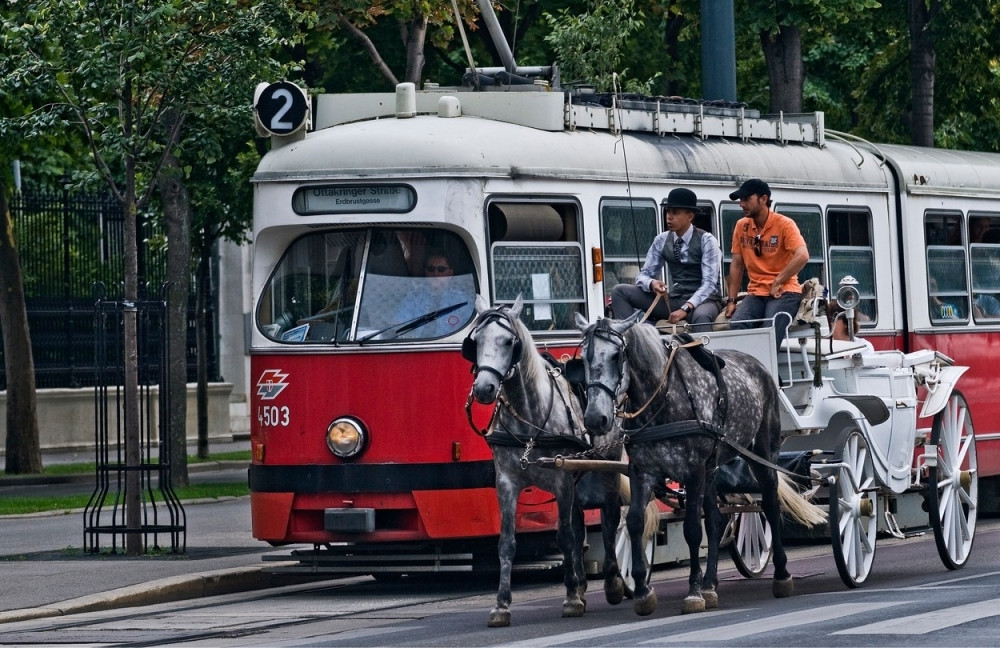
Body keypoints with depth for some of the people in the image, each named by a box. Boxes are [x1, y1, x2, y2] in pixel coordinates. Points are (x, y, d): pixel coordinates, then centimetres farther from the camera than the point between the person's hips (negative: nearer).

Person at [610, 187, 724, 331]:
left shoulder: (706, 240, -9)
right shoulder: (661, 241, 5)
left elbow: (709, 283, -16)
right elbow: (643, 275, 6)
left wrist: (686, 308, -31)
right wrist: (652, 284, -21)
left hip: (703, 300, -5)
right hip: (673, 299, 5)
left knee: (701, 316, -44)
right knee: (620, 291, -8)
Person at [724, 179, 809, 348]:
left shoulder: (784, 224, -6)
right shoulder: (741, 226, 10)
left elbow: (802, 256, -20)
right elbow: (736, 265, 11)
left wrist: (777, 283, -18)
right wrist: (731, 300, 3)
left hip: (783, 293, -4)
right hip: (755, 294, 4)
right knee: (736, 327, -27)